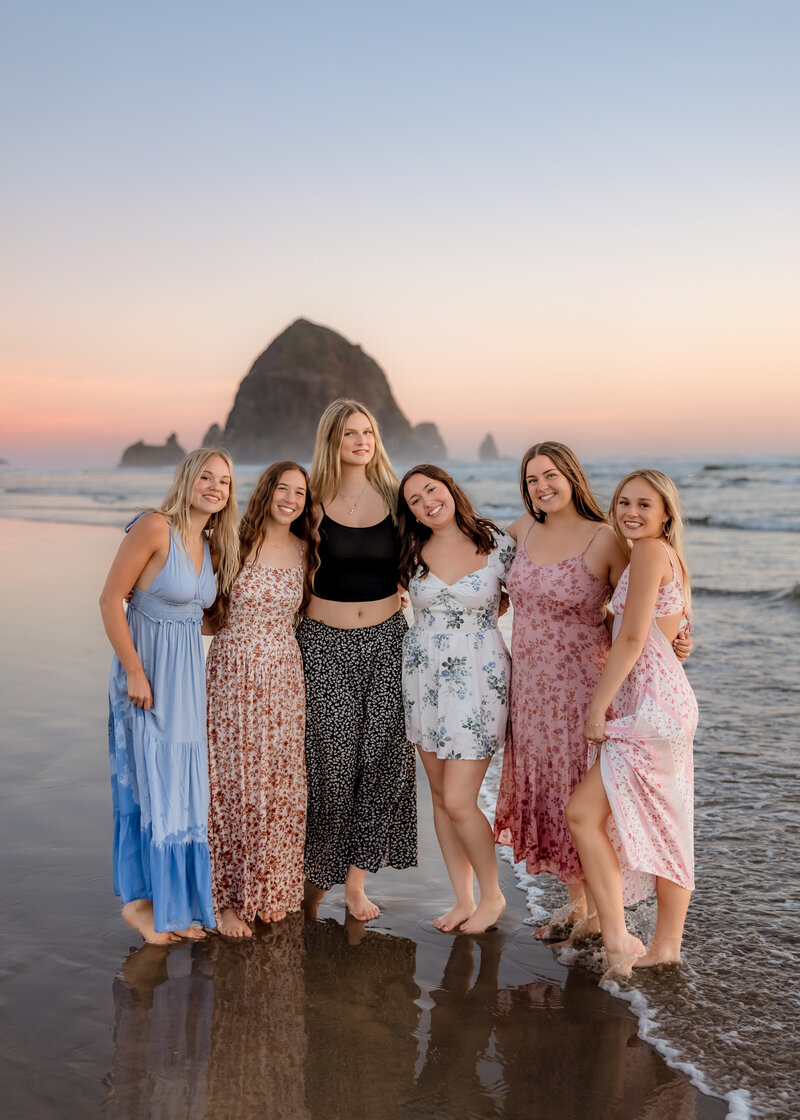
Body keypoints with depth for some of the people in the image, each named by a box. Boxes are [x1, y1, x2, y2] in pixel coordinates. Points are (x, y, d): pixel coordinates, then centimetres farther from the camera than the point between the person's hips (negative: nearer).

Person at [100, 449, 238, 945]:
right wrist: (134, 672, -17)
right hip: (148, 672, -7)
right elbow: (111, 599, -16)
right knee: (150, 783, 0)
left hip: (188, 675, 7)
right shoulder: (156, 527, -15)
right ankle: (140, 898, 16)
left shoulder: (213, 545, 8)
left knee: (182, 786, 12)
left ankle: (172, 900, 25)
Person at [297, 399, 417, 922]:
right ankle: (316, 873, 20)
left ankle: (356, 876, 15)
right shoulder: (314, 503, -1)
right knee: (330, 758, 0)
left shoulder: (394, 497, 5)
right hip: (326, 642, -2)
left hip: (386, 639, 2)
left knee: (384, 756, 1)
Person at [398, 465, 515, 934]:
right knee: (441, 796, 10)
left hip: (478, 679, -4)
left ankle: (492, 895, 17)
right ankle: (463, 899, 25)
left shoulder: (499, 544, -6)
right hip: (424, 676, 4)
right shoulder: (413, 552, 3)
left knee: (459, 802, -7)